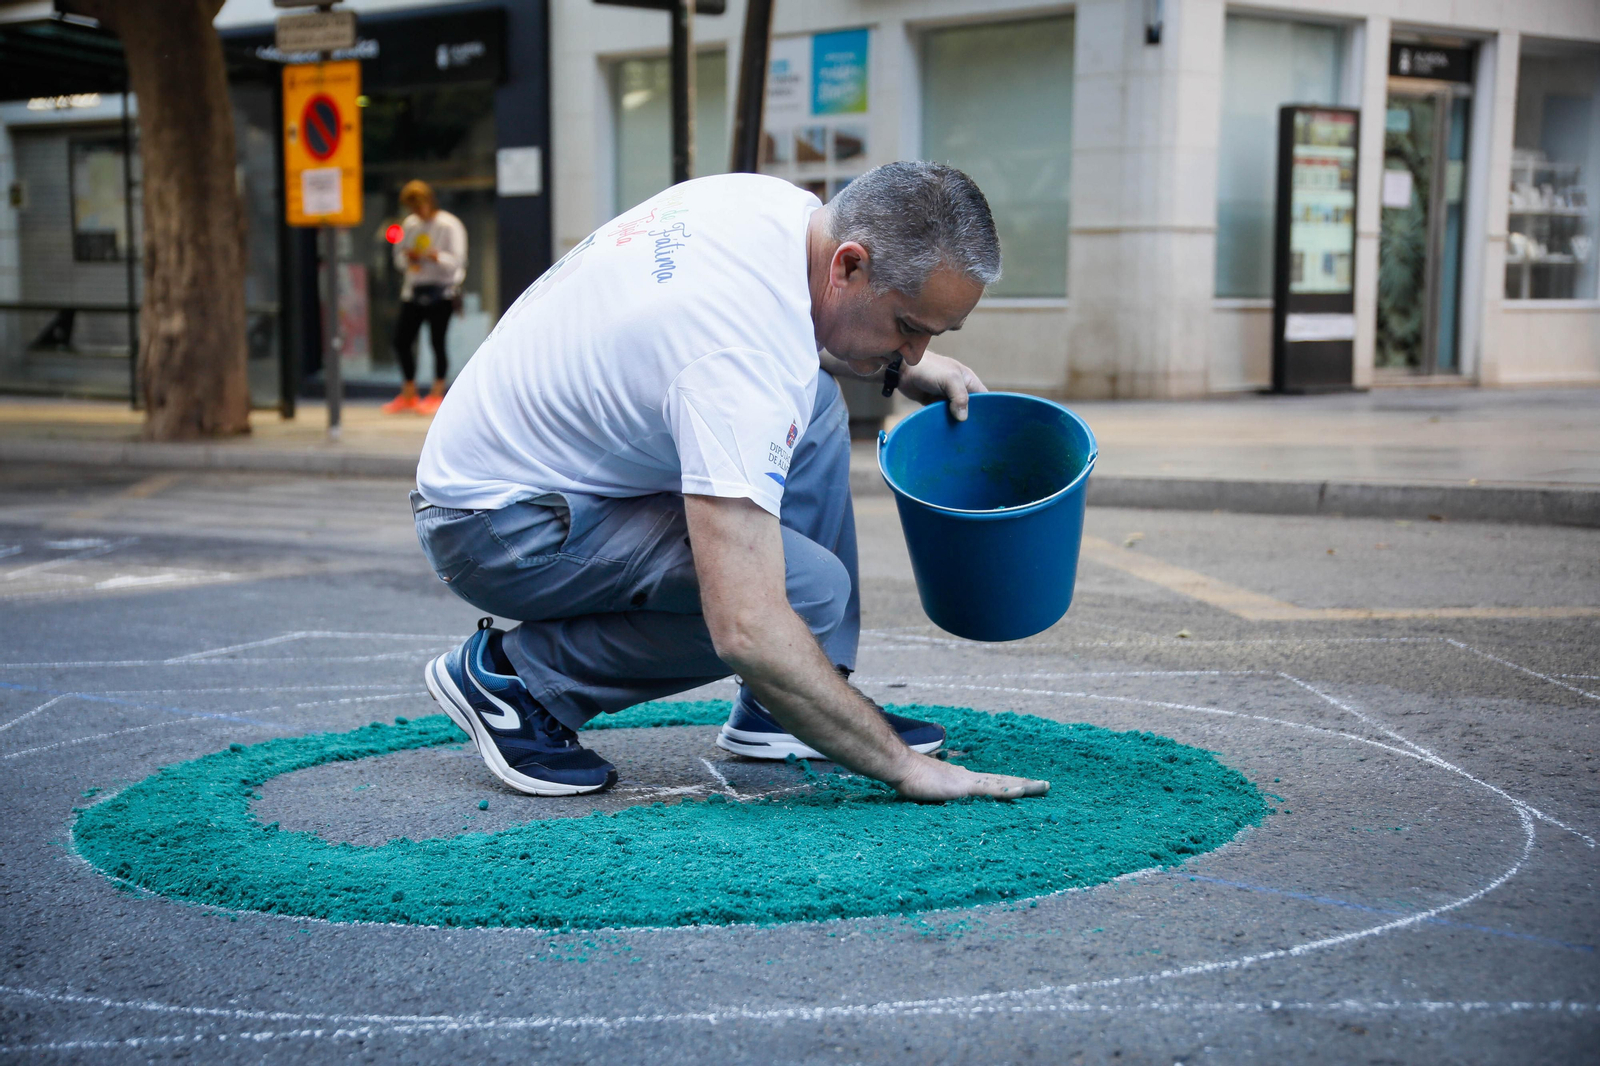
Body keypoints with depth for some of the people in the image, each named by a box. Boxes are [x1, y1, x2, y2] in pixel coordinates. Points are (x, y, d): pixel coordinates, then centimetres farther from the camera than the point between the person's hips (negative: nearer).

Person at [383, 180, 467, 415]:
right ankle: (408, 394, 16)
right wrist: (407, 258, -6)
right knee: (401, 340, 2)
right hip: (413, 290, 5)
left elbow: (457, 260, -10)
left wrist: (435, 256, -27)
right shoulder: (409, 224, 11)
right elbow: (398, 257, 17)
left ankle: (436, 394, 8)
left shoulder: (449, 225, -5)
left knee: (437, 341, -5)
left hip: (441, 291, -5)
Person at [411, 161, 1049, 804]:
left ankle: (776, 712, 8)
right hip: (499, 526, -10)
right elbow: (745, 631, -37)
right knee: (809, 587, -24)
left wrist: (906, 365, 11)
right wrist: (901, 765, -28)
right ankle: (514, 677, -7)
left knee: (816, 399, 9)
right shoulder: (742, 360, -33)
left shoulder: (774, 200, -6)